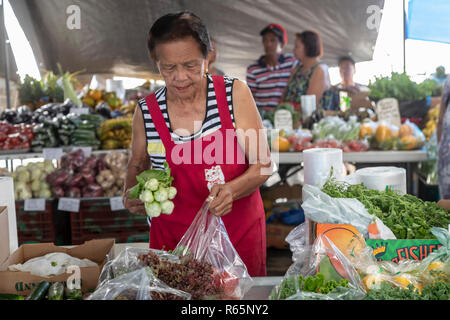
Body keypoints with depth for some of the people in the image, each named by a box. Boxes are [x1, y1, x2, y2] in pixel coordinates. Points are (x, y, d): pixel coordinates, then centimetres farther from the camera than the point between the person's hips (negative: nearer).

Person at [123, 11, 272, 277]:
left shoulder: (235, 93, -8)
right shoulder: (146, 111, -5)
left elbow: (263, 164, -7)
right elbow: (138, 167, 13)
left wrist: (231, 190, -25)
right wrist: (131, 196, -8)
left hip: (238, 232, 0)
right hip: (173, 239, 1)